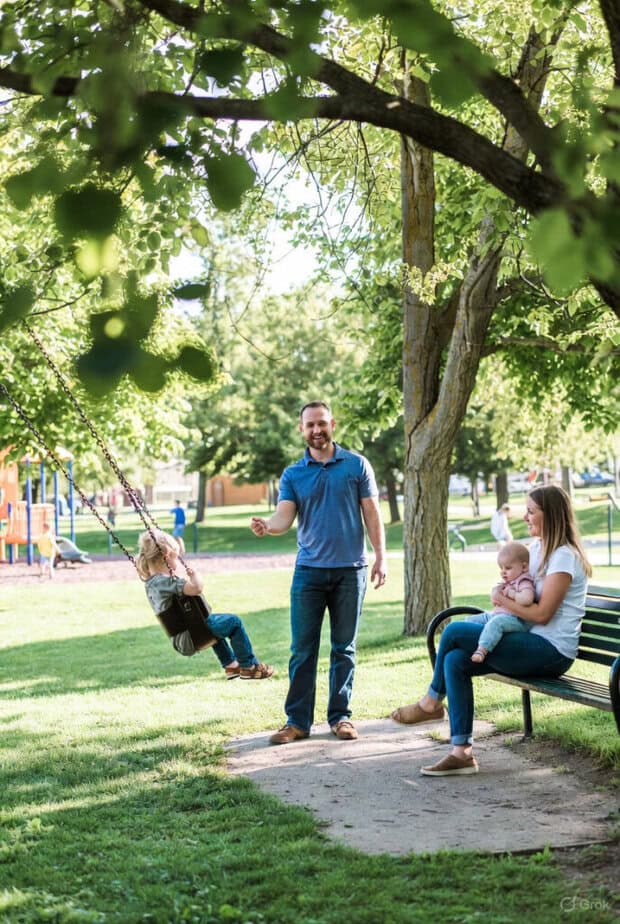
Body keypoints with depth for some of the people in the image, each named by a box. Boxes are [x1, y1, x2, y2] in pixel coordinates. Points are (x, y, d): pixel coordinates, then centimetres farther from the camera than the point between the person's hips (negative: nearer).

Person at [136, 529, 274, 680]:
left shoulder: (150, 582, 6)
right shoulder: (166, 582, -26)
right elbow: (196, 588, -38)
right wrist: (193, 574, -18)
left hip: (178, 639, 11)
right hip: (190, 637, -11)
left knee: (214, 622, 36)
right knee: (234, 622, 0)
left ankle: (230, 664, 42)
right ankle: (249, 666, 11)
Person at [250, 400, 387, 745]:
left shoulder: (357, 465, 4)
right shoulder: (293, 474, 6)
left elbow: (372, 513, 4)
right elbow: (285, 517, -6)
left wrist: (381, 556, -4)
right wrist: (267, 526, -29)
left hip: (350, 570, -1)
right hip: (309, 570, 1)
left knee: (344, 648, 6)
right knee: (302, 649, 0)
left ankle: (341, 716, 14)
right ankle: (298, 720, 4)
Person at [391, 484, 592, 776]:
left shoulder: (564, 556, -13)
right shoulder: (536, 548, 16)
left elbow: (542, 613, -18)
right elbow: (522, 595, 22)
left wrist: (502, 600, -9)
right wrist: (505, 597, 0)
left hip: (552, 651, -9)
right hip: (534, 645, 9)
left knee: (454, 632, -17)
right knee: (455, 659, -10)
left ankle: (431, 703, 7)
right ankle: (462, 752, -11)